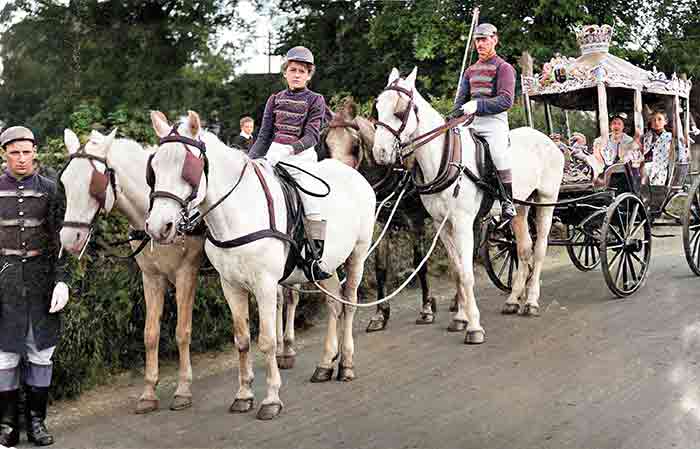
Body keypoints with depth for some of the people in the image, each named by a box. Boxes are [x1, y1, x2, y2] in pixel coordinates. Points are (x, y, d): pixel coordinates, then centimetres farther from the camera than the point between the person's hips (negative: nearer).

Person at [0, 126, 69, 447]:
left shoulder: (49, 189, 3)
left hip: (40, 275, 1)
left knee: (41, 350, 6)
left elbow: (58, 239, 2)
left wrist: (61, 281, -7)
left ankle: (36, 421, 16)